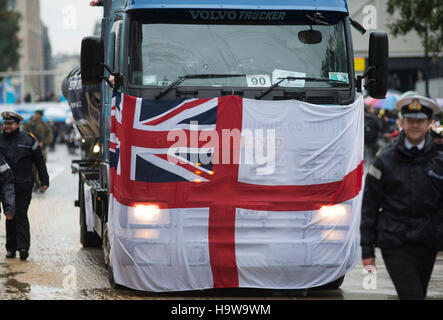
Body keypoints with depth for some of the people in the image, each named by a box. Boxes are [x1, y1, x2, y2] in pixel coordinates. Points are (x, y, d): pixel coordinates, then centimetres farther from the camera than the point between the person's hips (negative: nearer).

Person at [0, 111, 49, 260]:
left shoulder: (28, 140, 1)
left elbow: (40, 162, 6)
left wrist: (44, 181, 3)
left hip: (24, 187, -3)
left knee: (21, 216, -8)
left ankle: (23, 247, -12)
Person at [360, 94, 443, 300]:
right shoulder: (385, 161, 3)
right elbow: (369, 205, 4)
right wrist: (367, 250, 1)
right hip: (395, 245, -3)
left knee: (419, 294, 11)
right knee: (412, 295, -14)